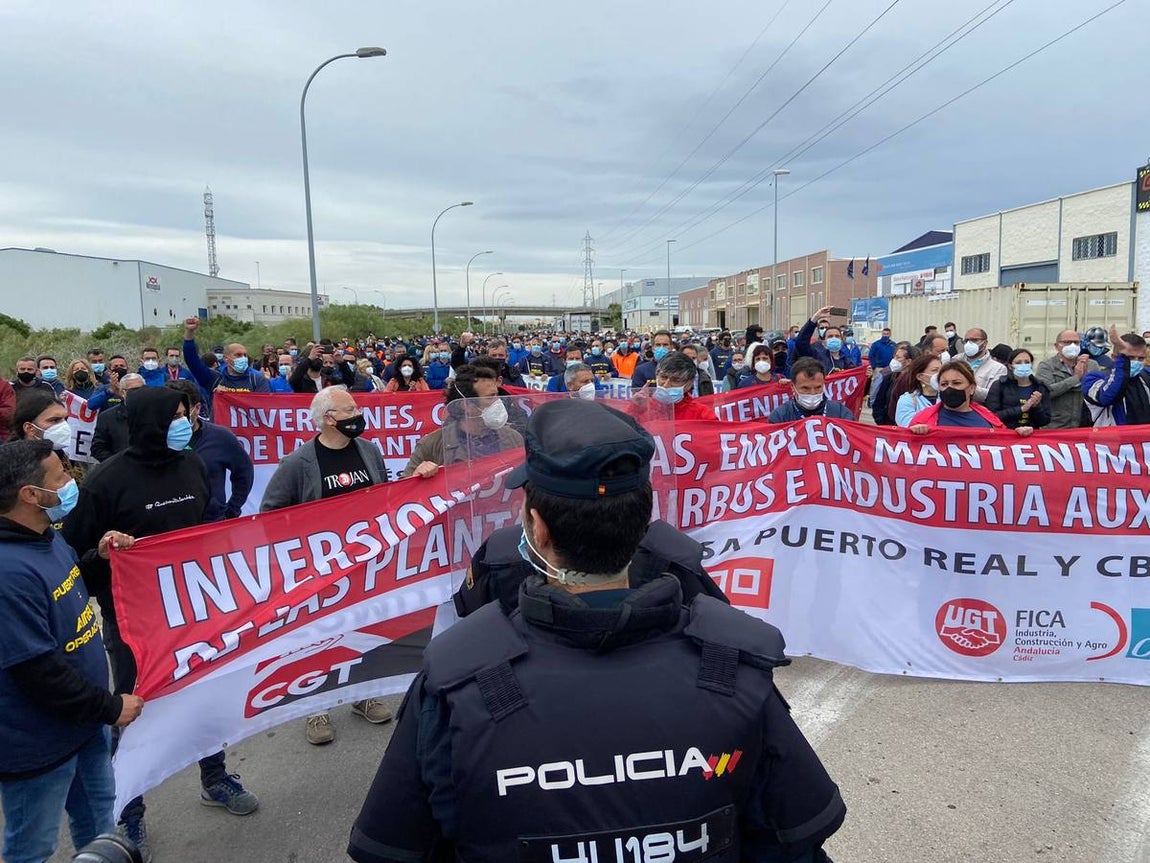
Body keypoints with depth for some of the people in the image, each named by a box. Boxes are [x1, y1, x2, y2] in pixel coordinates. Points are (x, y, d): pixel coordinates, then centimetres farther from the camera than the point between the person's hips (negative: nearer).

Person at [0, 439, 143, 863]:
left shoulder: (47, 538, 0)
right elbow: (40, 672, -28)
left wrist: (99, 556, -1)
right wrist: (111, 708, -16)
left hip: (85, 721, 9)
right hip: (38, 745, -9)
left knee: (98, 820, 27)